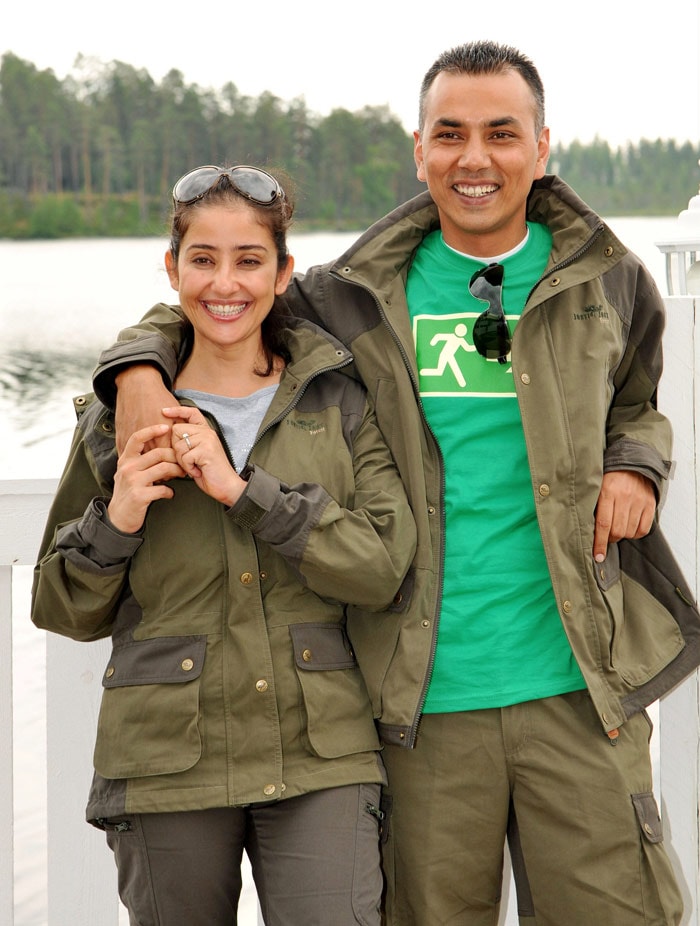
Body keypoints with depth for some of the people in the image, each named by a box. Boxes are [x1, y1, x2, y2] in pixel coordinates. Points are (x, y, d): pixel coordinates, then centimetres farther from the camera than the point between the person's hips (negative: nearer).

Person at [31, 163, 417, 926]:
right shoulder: (121, 419, 5)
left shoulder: (341, 402, 4)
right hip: (169, 767, 1)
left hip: (320, 757, 0)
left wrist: (244, 489, -15)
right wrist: (115, 521, -10)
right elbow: (63, 611, 10)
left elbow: (383, 573, -7)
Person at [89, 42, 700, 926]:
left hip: (576, 688, 0)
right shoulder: (361, 296, 4)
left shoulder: (606, 285, 7)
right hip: (424, 702, 0)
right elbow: (194, 310, 16)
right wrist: (138, 369, -6)